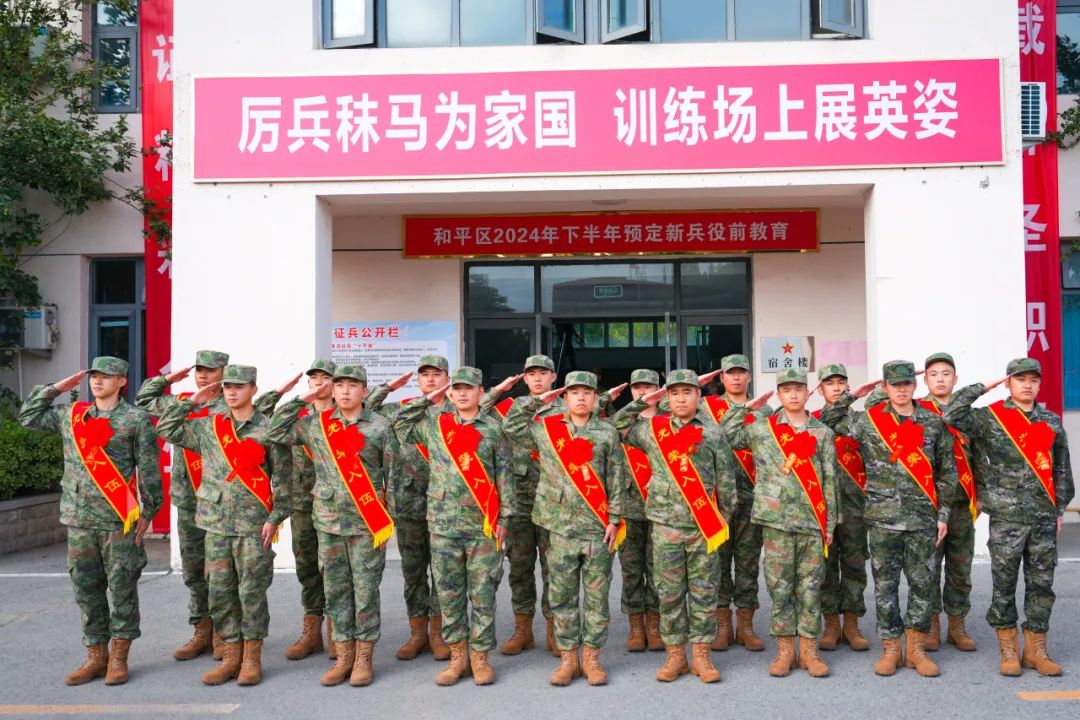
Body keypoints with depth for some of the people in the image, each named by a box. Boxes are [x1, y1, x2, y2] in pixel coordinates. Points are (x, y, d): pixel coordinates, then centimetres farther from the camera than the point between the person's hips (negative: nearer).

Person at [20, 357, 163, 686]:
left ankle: (118, 658, 13)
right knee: (86, 589, 9)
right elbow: (28, 416, 24)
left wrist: (148, 510, -5)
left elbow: (149, 469, -3)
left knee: (122, 588, 2)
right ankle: (96, 656, 20)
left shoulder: (136, 419, -3)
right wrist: (56, 388, 15)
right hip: (79, 519, 5)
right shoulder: (70, 415, 11)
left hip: (119, 521, -5)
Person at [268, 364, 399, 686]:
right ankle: (344, 654, 19)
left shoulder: (379, 427, -2)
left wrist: (390, 518, -2)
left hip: (367, 522, -3)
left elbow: (393, 474, 1)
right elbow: (275, 433, 6)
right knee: (335, 590, 8)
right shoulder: (315, 424, 5)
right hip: (327, 520, 3)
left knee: (366, 590, 2)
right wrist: (302, 401, 1)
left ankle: (364, 656, 13)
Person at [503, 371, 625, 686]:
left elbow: (616, 480, 3)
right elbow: (511, 426, 11)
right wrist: (536, 401, 5)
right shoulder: (546, 430, 7)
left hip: (598, 528, -1)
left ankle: (592, 656, 14)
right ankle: (568, 657, 15)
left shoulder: (608, 433, 4)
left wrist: (614, 519, -3)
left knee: (597, 595, 4)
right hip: (560, 526, 1)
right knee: (562, 595, 5)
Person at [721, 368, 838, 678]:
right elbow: (726, 434, 6)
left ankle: (809, 649, 15)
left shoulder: (822, 433, 7)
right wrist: (745, 405, 4)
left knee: (810, 588, 5)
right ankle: (784, 650, 14)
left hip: (812, 522, 1)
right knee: (780, 586, 4)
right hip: (777, 521, 0)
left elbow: (830, 481, 7)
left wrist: (829, 525, 5)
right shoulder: (762, 428, 6)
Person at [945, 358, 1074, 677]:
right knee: (1004, 584, 3)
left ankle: (1036, 649, 17)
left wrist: (1059, 510, 12)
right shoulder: (990, 418, -2)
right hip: (1006, 516, -3)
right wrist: (983, 387, -10)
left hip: (1044, 517, 4)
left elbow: (1062, 469, 15)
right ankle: (1008, 650, 14)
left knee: (1041, 584, 7)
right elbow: (951, 415, -18)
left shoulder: (1051, 422, 11)